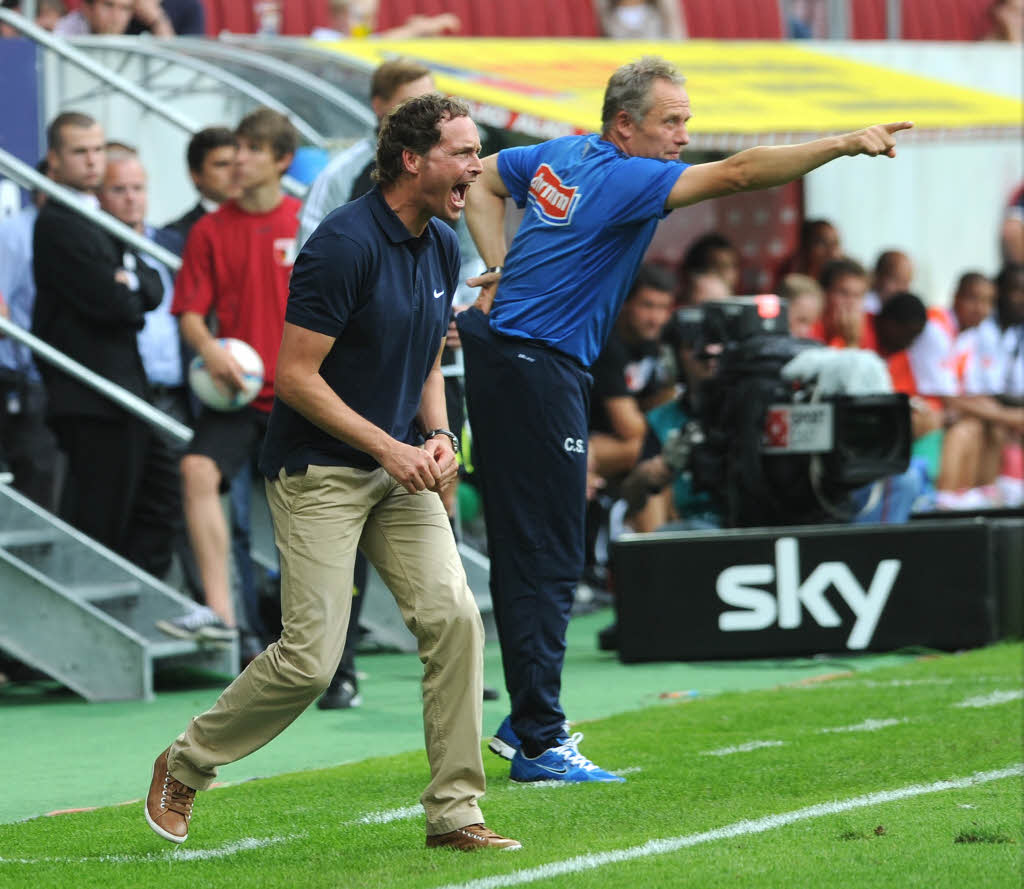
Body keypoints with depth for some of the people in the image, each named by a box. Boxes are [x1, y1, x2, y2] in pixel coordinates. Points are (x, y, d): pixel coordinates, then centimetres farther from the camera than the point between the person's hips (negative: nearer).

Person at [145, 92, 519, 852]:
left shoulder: (443, 247, 8)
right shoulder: (344, 244, -18)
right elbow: (296, 376, -18)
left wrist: (437, 436, 2)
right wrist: (387, 447, -18)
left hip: (399, 469, 7)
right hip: (320, 470, -7)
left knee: (454, 617, -8)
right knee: (310, 660, -10)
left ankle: (454, 812, 0)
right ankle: (184, 767, 14)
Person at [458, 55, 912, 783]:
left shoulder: (564, 156, 11)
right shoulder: (622, 179, -16)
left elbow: (483, 181, 27)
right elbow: (736, 174, -26)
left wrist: (500, 270, 17)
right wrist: (844, 143, -27)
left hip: (499, 346, 10)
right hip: (536, 369, -10)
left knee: (524, 550, 16)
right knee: (549, 559, -7)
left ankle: (531, 719, 24)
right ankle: (540, 745, -5)